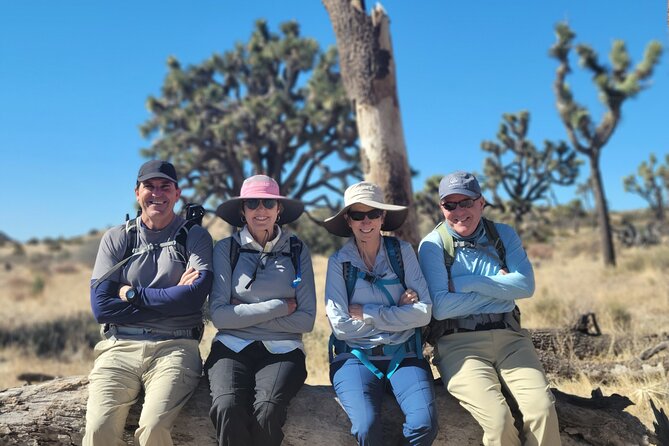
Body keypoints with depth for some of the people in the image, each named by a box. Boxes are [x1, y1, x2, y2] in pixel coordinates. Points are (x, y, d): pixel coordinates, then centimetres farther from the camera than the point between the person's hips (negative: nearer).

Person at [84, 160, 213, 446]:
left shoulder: (195, 237, 9)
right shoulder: (116, 238, 13)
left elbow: (195, 296, -8)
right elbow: (101, 307, 1)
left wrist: (131, 293, -2)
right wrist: (172, 300, -4)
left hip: (174, 347, -2)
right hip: (120, 347, 2)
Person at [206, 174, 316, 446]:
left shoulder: (297, 251, 8)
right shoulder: (226, 249, 6)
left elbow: (306, 319, 2)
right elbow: (218, 315, -3)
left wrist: (245, 315, -5)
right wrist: (279, 307, -6)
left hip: (282, 350, 0)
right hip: (233, 346, 0)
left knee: (267, 410, -30)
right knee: (227, 408, -31)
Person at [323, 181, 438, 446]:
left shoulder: (402, 252, 4)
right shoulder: (339, 262, 1)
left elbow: (424, 313, -4)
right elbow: (341, 326, -6)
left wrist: (366, 313, -8)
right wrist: (398, 311, -5)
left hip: (403, 356, 1)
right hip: (356, 357, -1)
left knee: (424, 424, -24)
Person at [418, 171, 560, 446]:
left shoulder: (504, 235, 11)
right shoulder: (433, 245, 0)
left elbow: (525, 285, -4)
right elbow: (439, 307, -12)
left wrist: (465, 283, -10)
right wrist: (498, 290, -4)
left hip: (509, 336, 4)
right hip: (459, 342, -3)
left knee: (544, 409, -20)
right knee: (498, 418, -25)